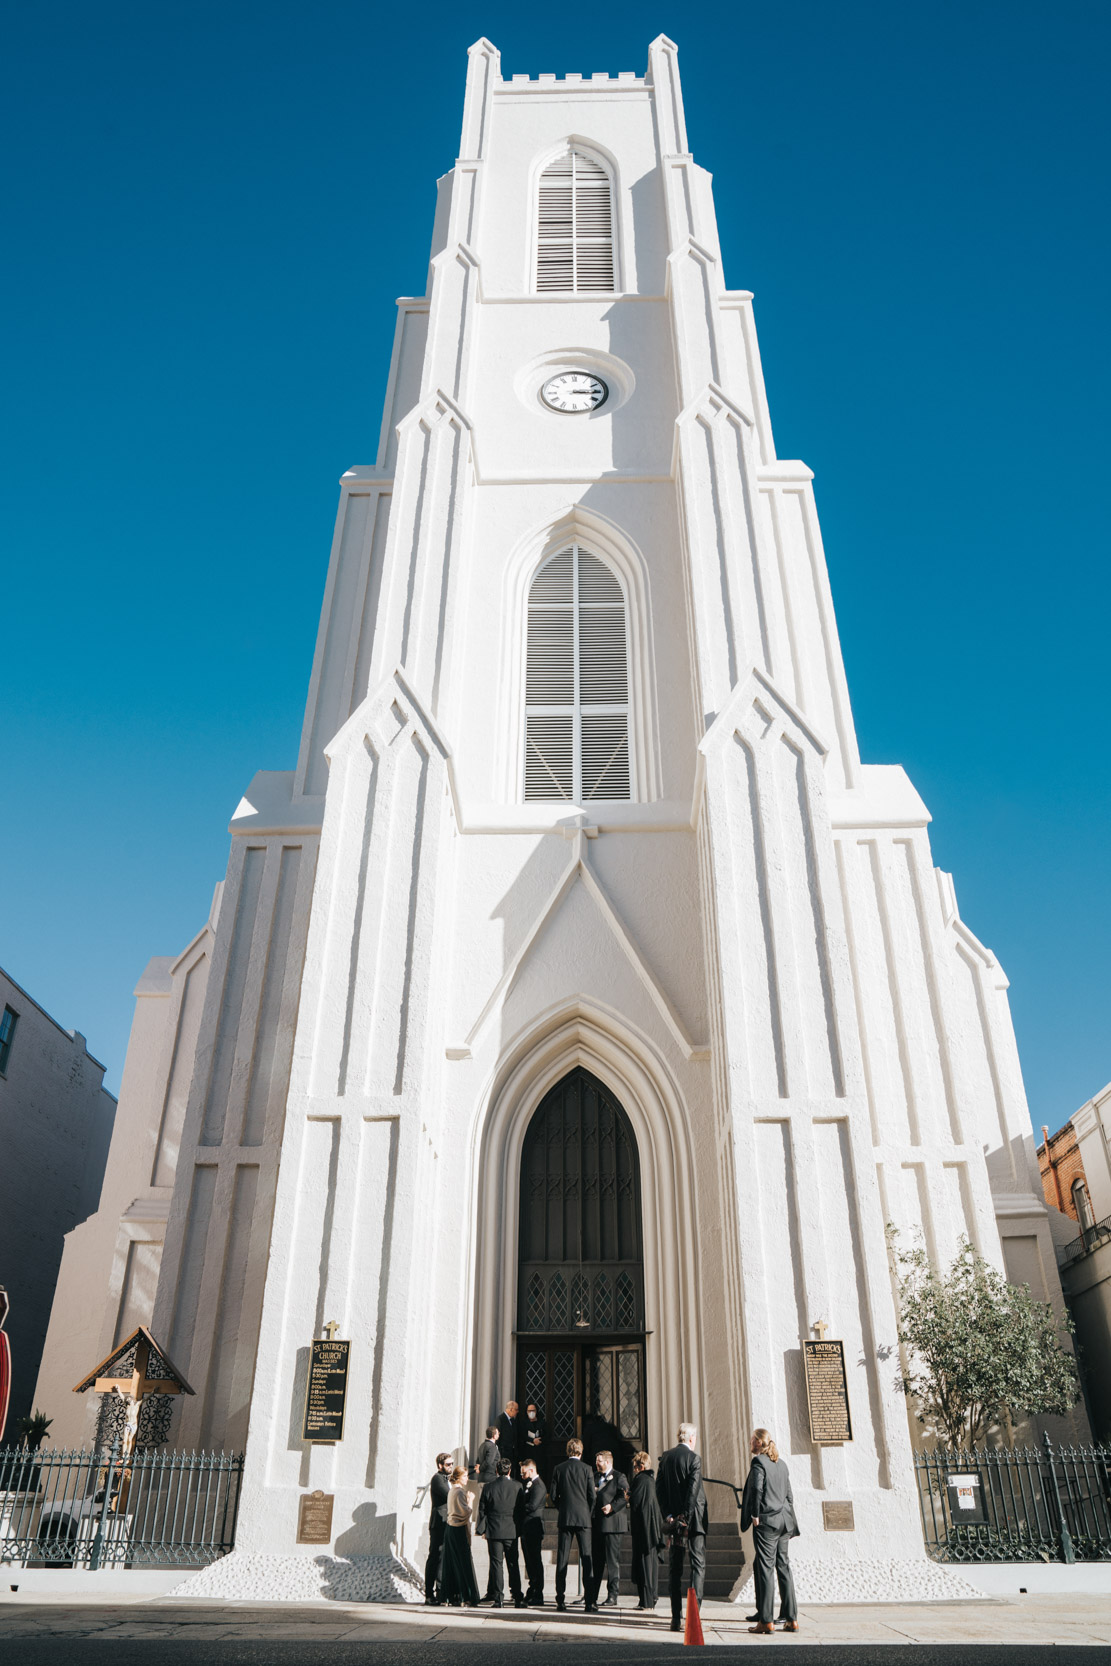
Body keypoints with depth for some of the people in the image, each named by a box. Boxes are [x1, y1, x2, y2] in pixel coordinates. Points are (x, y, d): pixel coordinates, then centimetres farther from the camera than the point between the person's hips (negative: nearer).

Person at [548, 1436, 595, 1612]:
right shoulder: (586, 1469, -2)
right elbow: (592, 1496, -2)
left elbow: (553, 1495, 3)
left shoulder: (558, 1469, 2)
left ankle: (560, 1600, 3)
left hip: (565, 1518, 1)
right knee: (586, 1559, 3)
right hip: (583, 1518, -1)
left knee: (562, 1560, 4)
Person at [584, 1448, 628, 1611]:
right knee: (595, 1561, 7)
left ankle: (613, 1596, 3)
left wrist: (612, 1507, -18)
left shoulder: (619, 1477, -2)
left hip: (611, 1523, -7)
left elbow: (625, 1496, -10)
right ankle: (591, 1596, 11)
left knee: (613, 1561, -3)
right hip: (596, 1524, 7)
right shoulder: (596, 1478, 20)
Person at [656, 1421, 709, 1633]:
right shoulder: (693, 1458, -11)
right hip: (694, 1519, -5)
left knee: (674, 1568, 10)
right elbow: (693, 1490, -16)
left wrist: (668, 1514, 4)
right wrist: (687, 1517, -12)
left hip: (674, 1519, 5)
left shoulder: (666, 1457, 7)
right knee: (698, 1565, 3)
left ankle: (676, 1618, 10)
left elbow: (659, 1487, 6)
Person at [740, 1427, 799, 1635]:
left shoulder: (759, 1462, -9)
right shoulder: (781, 1463, 14)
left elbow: (757, 1490, -19)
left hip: (766, 1521, -8)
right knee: (783, 1567, 12)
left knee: (765, 1568, -4)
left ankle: (766, 1621, -4)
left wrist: (755, 1515, -11)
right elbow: (788, 1494, 16)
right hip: (783, 1521, 8)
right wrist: (789, 1522, 19)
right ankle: (791, 1619, 14)